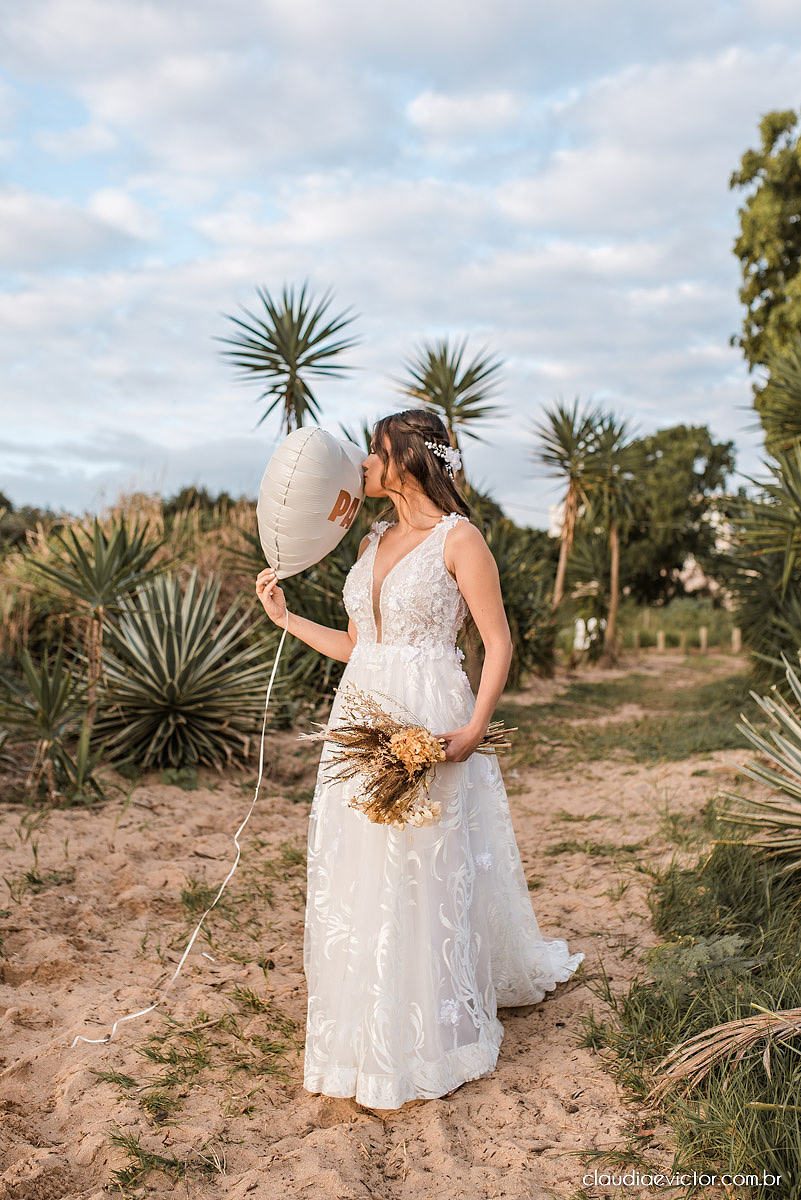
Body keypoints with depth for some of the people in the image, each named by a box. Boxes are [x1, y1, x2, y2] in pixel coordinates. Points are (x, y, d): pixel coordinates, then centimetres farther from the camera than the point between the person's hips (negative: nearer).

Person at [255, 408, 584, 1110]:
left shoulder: (458, 538, -7)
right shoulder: (372, 543, 14)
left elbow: (499, 642, -9)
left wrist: (474, 729, -20)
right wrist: (286, 618, 15)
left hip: (430, 724, -7)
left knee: (429, 879, 3)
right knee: (361, 878, 11)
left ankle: (428, 1043, 23)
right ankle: (371, 1034, 30)